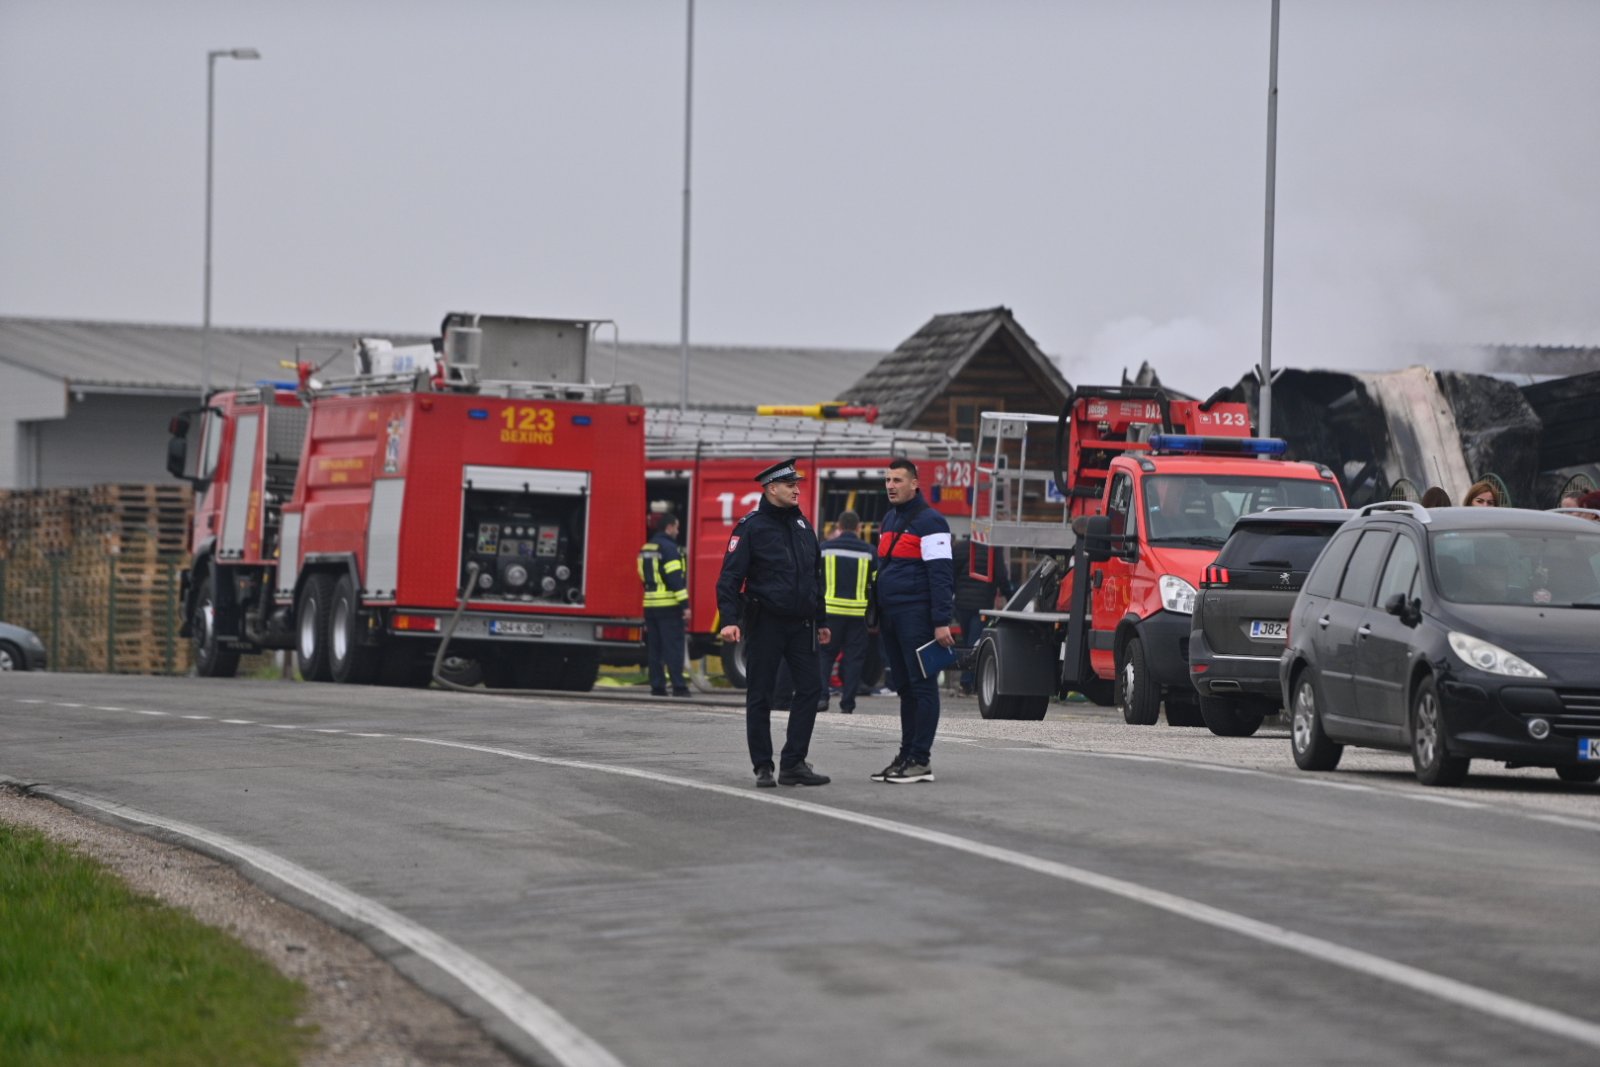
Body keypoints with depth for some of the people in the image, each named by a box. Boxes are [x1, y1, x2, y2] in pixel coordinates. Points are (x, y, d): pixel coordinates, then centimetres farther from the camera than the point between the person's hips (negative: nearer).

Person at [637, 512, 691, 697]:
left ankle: (657, 686, 8)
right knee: (674, 647, -6)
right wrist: (685, 605, -16)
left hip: (650, 604, 7)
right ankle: (678, 686, -9)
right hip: (669, 606, -7)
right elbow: (676, 579, -16)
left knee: (654, 648, 8)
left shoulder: (646, 549, 15)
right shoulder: (668, 548, -11)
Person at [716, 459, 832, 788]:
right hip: (765, 623, -6)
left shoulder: (802, 525, 13)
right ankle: (763, 767, 8)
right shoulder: (751, 527, -6)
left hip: (800, 624, 6)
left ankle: (793, 764, 4)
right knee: (760, 696, 1)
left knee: (808, 690, -1)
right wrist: (730, 619, -22)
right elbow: (730, 576, -11)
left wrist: (820, 621, 21)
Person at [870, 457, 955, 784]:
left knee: (922, 686, -6)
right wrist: (877, 615, 19)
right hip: (891, 617, 9)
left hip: (916, 616, -9)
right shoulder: (888, 522, 18)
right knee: (905, 688, 11)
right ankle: (907, 756, 14)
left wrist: (941, 621, -20)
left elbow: (940, 574, -14)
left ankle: (920, 760, -7)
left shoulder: (929, 522, -8)